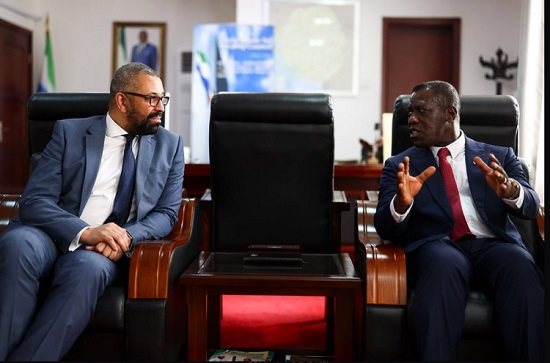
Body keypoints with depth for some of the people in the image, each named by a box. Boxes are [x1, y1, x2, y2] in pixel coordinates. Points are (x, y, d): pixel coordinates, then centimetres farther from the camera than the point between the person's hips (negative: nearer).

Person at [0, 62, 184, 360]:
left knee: (87, 267, -35)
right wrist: (85, 232, -21)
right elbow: (34, 200, -2)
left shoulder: (170, 145, 13)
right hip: (53, 234, 0)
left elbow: (166, 213, 9)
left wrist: (127, 236, -14)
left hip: (110, 247, 0)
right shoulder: (69, 132, 7)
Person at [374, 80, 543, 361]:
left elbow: (530, 208, 6)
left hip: (494, 243, 1)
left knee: (521, 269, -33)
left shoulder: (500, 157, 21)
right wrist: (401, 203, -18)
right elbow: (386, 230, 6)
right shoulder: (399, 165, 18)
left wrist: (510, 190, -19)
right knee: (444, 266, -36)